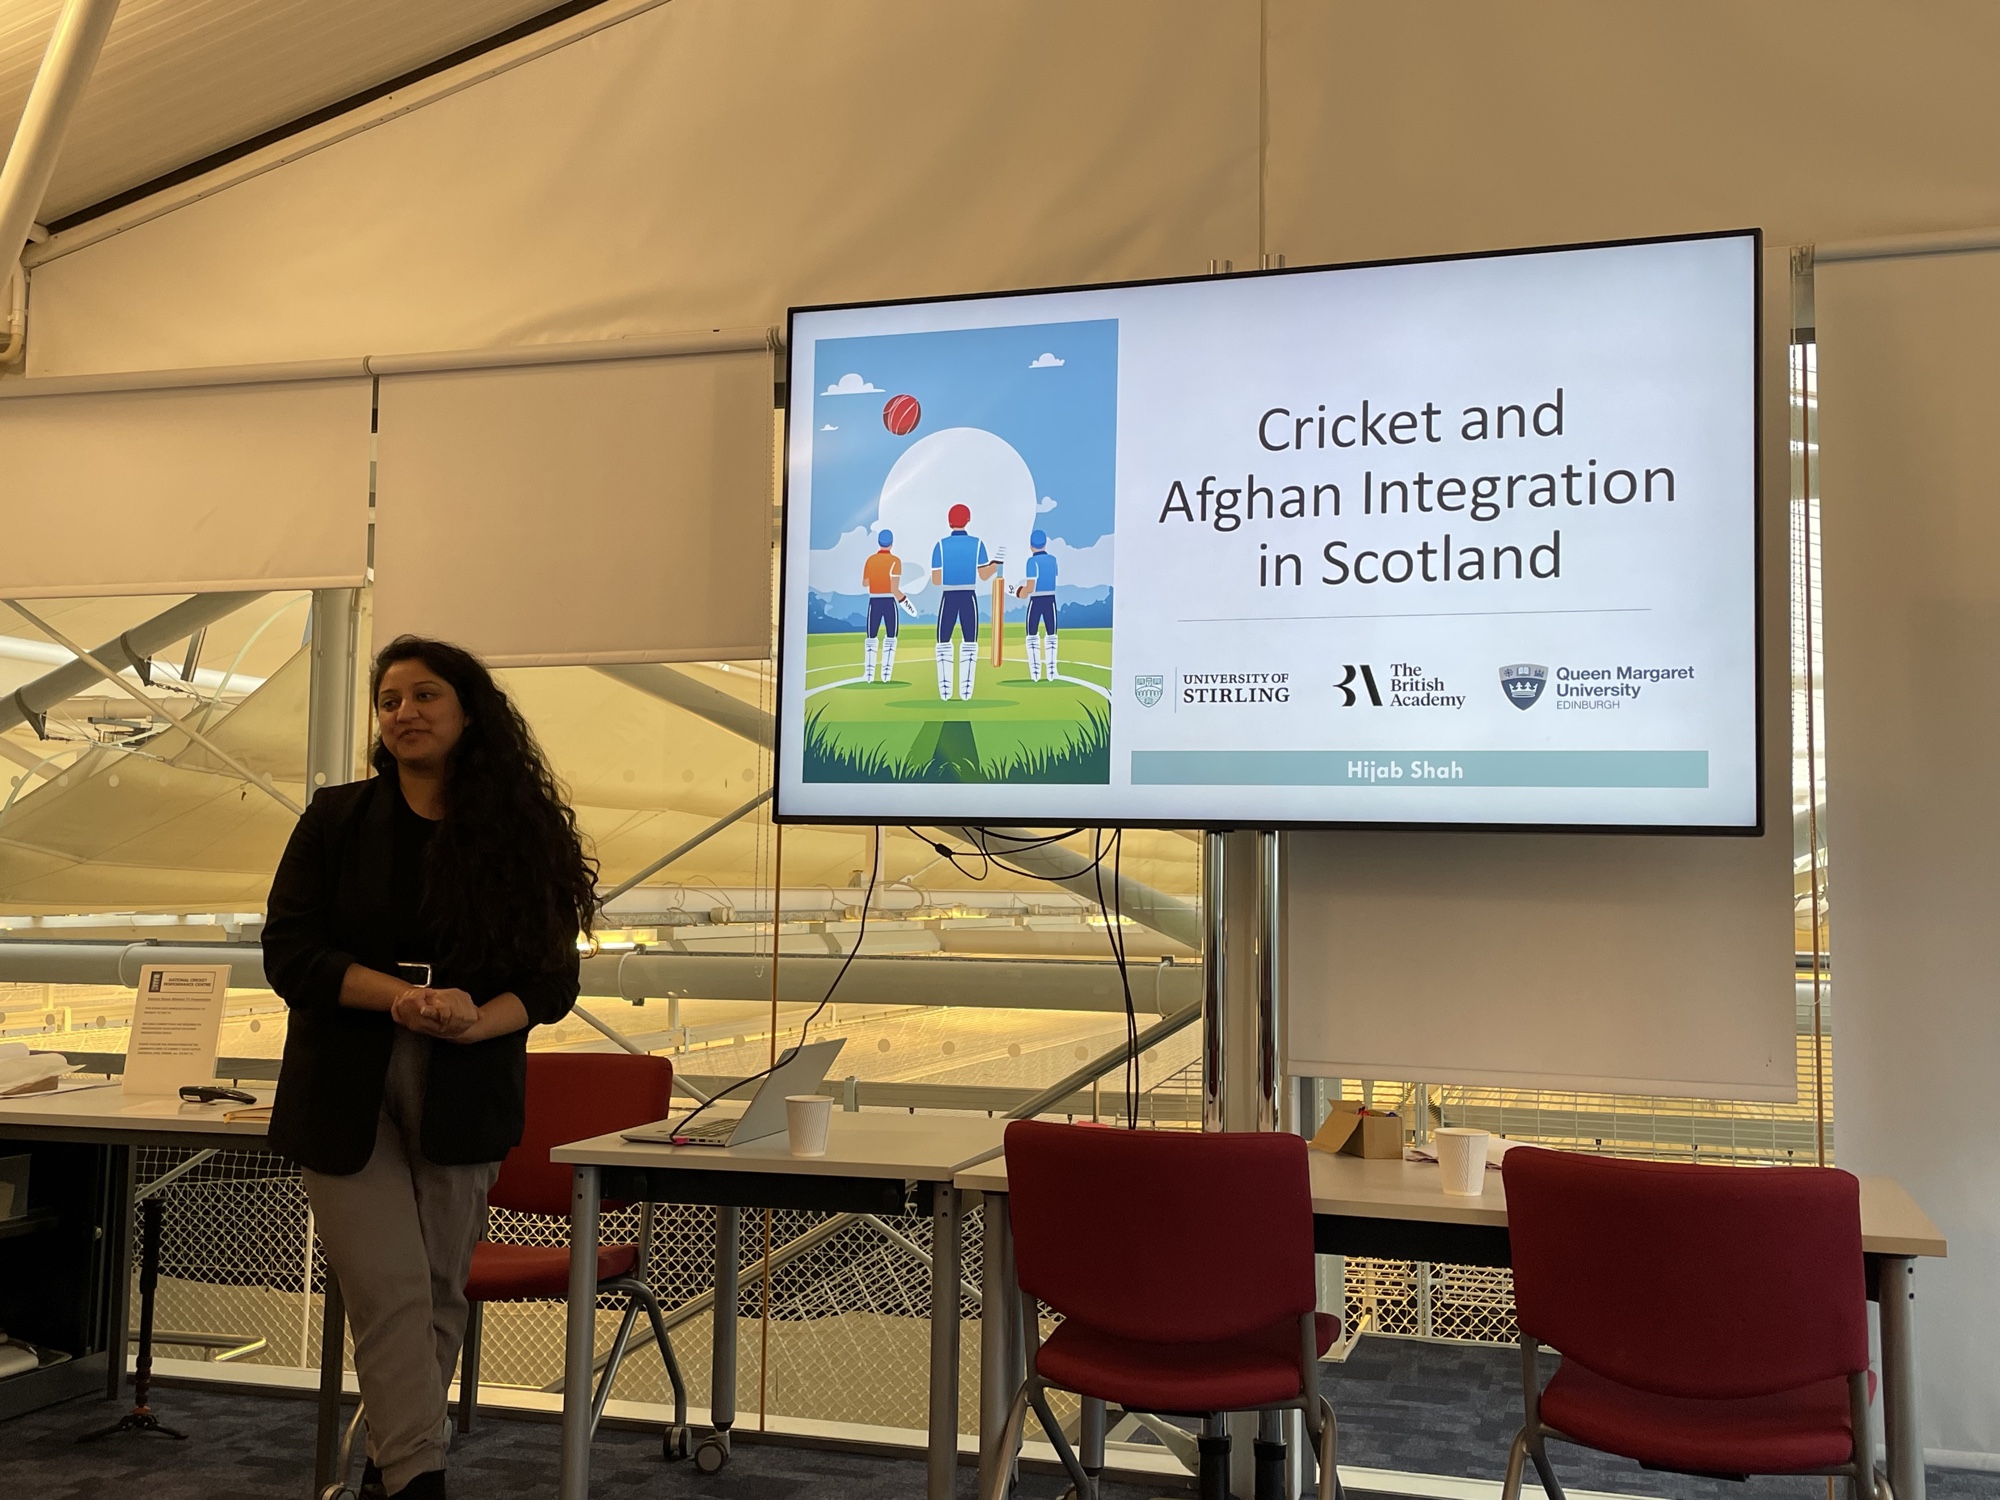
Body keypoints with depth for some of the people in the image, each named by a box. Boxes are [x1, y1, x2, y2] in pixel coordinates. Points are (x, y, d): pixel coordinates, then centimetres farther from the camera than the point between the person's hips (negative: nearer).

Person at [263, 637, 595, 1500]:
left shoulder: (522, 833, 4)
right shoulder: (337, 820, 4)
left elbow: (552, 981, 2)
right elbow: (287, 952, -3)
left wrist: (475, 1021, -19)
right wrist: (399, 995, -20)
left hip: (464, 1097, 1)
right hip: (346, 1095, -1)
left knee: (440, 1291, 6)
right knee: (390, 1289, -10)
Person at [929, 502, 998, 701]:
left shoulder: (941, 545, -2)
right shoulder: (977, 544, -2)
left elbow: (936, 580, -3)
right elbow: (983, 575, -3)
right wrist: (995, 566, 18)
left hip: (948, 598, 0)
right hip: (969, 598, 0)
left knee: (944, 643, 8)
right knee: (969, 643, 8)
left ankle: (945, 692, 2)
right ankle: (966, 691, 3)